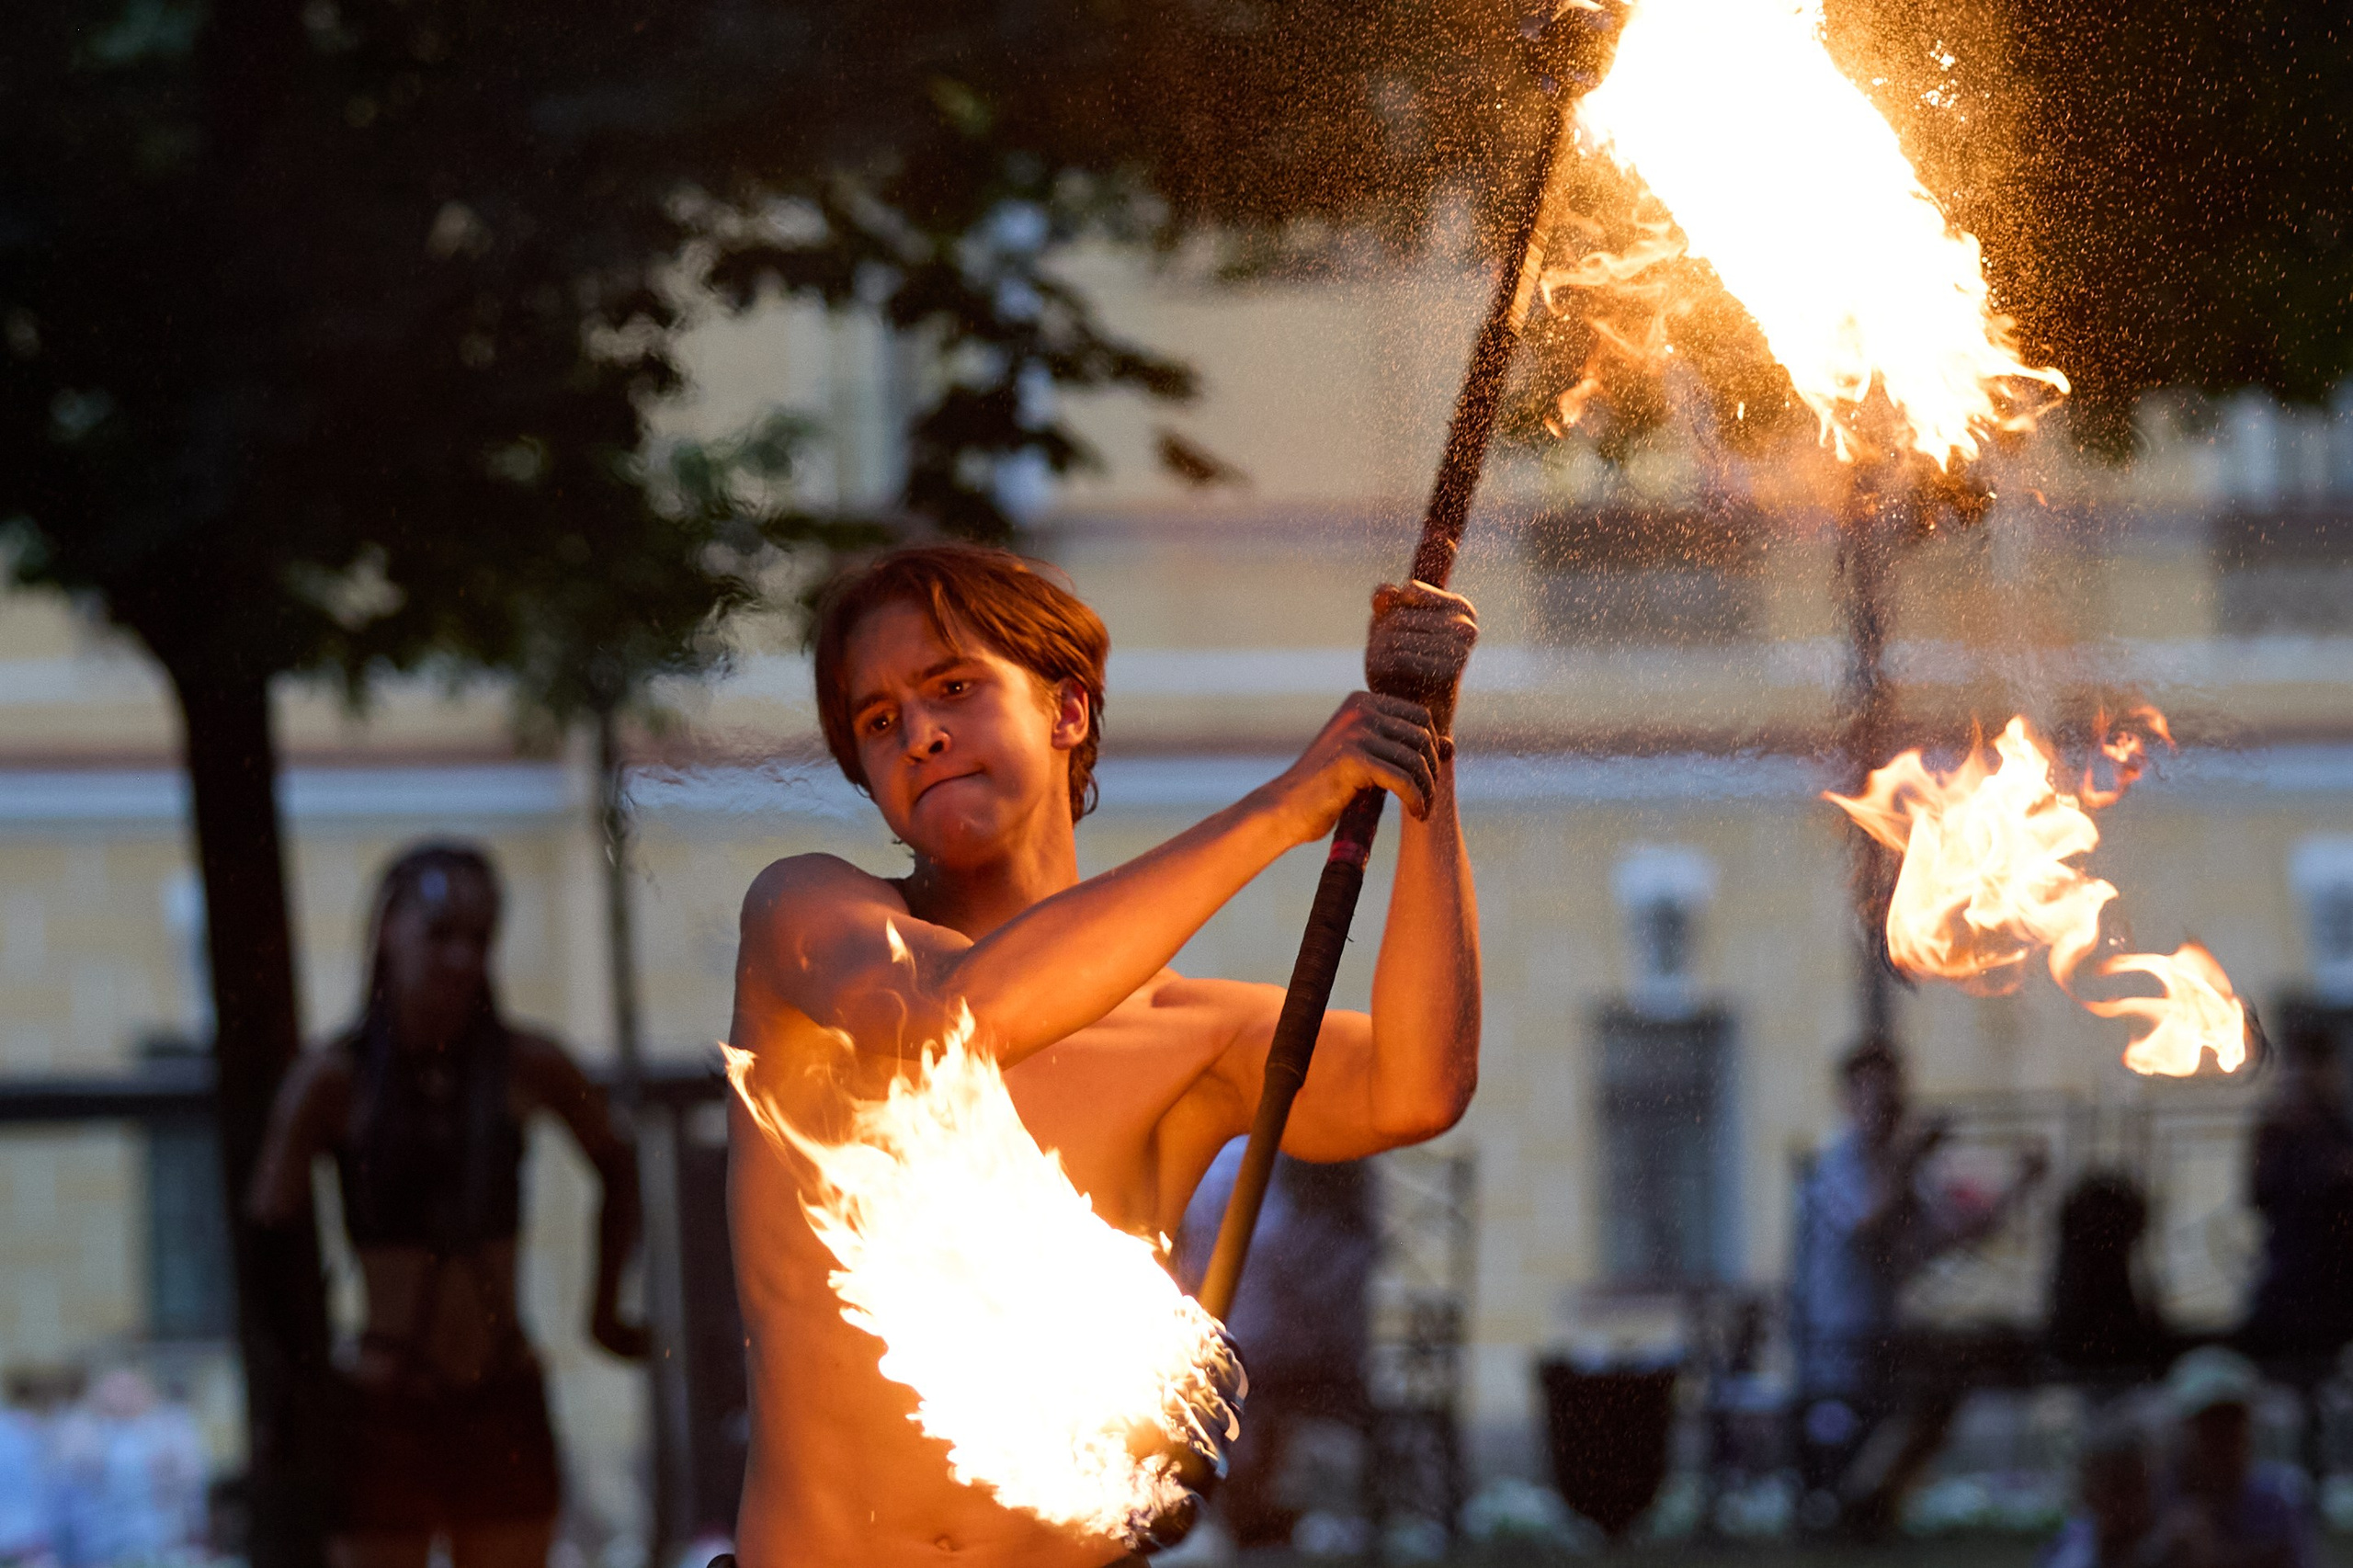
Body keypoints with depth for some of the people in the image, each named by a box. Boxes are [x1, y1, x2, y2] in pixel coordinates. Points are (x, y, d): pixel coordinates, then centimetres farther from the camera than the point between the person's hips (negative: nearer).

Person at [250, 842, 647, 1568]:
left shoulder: (527, 1066, 0)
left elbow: (615, 1164, 18)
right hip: (384, 1418, -2)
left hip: (506, 1412, 2)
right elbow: (268, 1235, -7)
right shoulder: (332, 1082, -7)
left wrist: (606, 1308, 19)